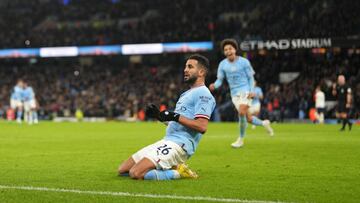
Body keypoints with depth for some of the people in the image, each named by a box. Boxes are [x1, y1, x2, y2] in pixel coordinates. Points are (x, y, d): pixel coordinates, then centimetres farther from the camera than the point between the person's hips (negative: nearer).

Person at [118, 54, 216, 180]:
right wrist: (159, 116, 13)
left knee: (136, 173, -26)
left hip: (179, 144, -10)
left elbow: (202, 126, -20)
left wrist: (175, 116, -21)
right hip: (167, 141, 10)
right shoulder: (186, 94, 25)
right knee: (122, 170, 7)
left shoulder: (203, 94, -8)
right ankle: (172, 168, 6)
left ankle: (178, 172, -9)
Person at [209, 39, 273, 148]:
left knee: (241, 113, -23)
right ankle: (264, 123, 37)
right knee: (248, 119, 5)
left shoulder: (244, 62, -6)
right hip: (234, 94, 4)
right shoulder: (223, 64, 1)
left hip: (245, 91, -4)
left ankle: (241, 139, -7)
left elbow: (251, 77, 1)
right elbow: (219, 80, 2)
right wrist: (214, 86, -22)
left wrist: (252, 91, -13)